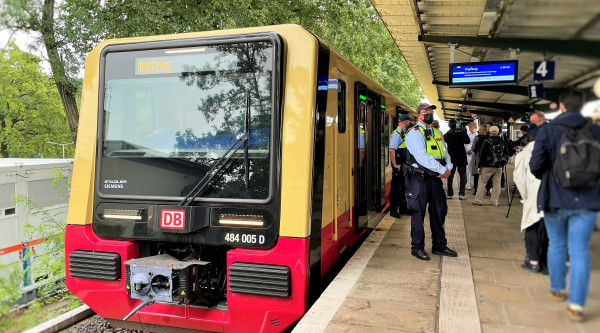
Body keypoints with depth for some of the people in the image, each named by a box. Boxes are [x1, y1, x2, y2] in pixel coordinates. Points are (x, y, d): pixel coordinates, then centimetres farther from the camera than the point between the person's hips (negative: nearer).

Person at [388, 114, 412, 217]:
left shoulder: (404, 133, 14)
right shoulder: (397, 133, -15)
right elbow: (392, 150, -24)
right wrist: (395, 165, -22)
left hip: (404, 165, 9)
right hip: (399, 165, -9)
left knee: (403, 186, 15)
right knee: (396, 187, -2)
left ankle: (403, 208, 26)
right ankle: (393, 210, 6)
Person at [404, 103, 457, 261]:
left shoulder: (437, 133, 16)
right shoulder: (414, 133, -9)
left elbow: (445, 154, 15)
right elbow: (422, 157, -20)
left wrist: (448, 167, -7)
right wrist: (442, 170, -18)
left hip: (435, 178, 7)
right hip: (419, 178, -7)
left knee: (440, 211, 12)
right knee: (418, 212, 1)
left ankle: (439, 245, 26)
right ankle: (417, 247, 13)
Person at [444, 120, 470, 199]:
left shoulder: (446, 135, -2)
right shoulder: (461, 133, -10)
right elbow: (467, 141, -2)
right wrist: (465, 132, 3)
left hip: (451, 158, 2)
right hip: (461, 157, -2)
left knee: (450, 176, 9)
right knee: (462, 176, 5)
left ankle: (449, 194, 8)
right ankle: (461, 194, 0)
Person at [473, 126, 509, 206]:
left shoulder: (487, 142, -8)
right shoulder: (503, 142, 5)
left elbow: (482, 155, -8)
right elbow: (506, 155, 12)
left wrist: (479, 166, -4)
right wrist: (503, 163, 22)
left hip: (487, 166, -4)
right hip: (499, 167, 4)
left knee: (482, 183, 3)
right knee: (496, 184, 7)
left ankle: (478, 200, 4)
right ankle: (495, 202, 10)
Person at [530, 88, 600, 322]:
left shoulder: (547, 130, -7)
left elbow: (536, 165, -12)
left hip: (556, 198, 0)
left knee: (557, 244, 19)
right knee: (580, 250, 4)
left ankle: (557, 289, 34)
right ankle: (576, 305, 2)